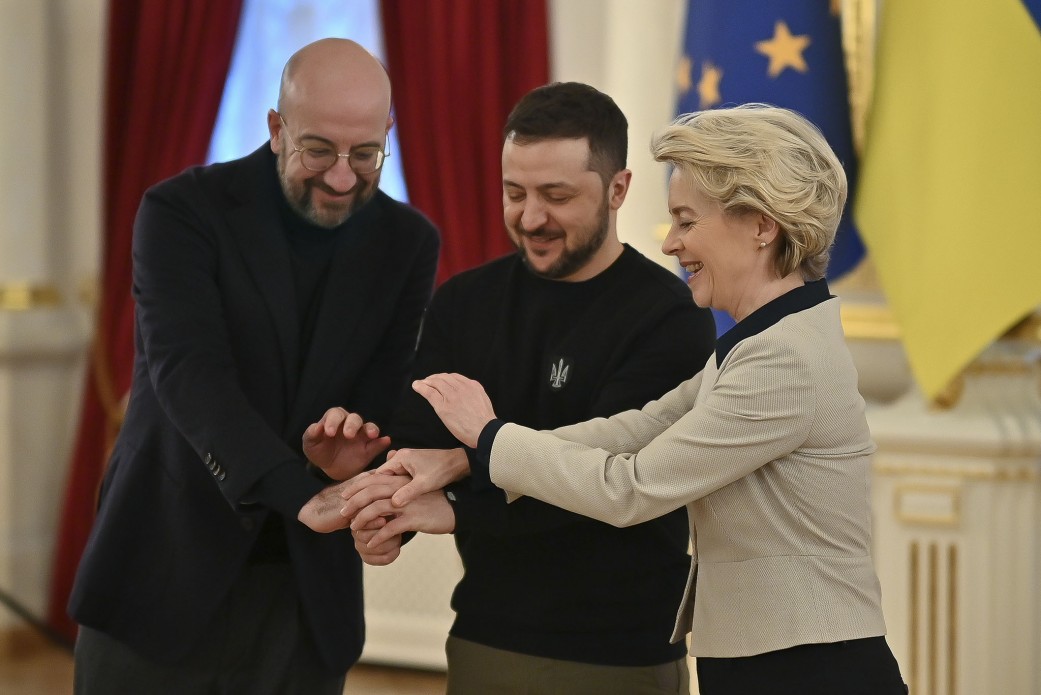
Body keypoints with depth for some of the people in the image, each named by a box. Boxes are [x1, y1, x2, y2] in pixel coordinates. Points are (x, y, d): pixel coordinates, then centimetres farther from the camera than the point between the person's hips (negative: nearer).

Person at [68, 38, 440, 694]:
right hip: (163, 581, -2)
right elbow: (189, 371, -23)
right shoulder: (184, 212, -10)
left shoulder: (408, 243, 2)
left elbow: (387, 396, -3)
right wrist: (303, 493, -37)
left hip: (306, 592, 3)